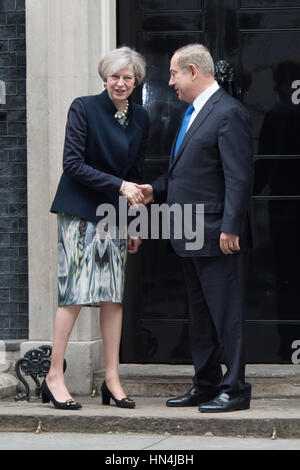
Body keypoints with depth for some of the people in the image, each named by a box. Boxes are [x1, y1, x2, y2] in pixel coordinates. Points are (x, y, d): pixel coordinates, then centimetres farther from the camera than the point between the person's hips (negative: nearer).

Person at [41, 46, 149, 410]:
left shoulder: (140, 118, 10)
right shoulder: (84, 108, -7)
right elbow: (73, 164, -12)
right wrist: (119, 186, -17)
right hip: (80, 211, -5)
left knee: (113, 295, 3)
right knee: (73, 293, -9)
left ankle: (112, 380, 6)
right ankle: (54, 377, -4)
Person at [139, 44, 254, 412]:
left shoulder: (228, 112, -12)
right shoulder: (193, 113, 18)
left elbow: (239, 177, -18)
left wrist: (230, 228, -22)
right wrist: (156, 190, 10)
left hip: (216, 235, -10)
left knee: (226, 313, -5)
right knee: (200, 313, 15)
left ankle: (235, 389, 0)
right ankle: (206, 385, 22)